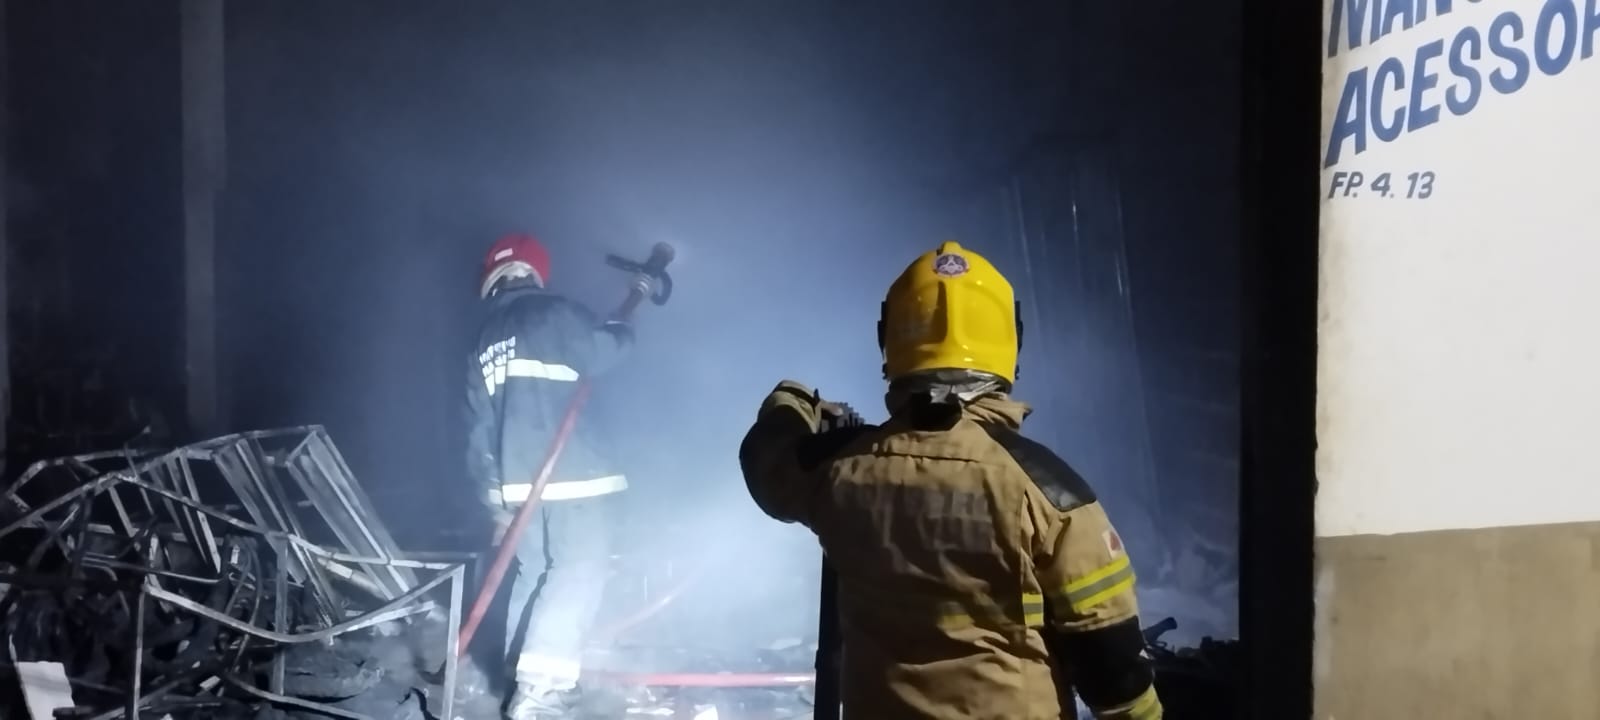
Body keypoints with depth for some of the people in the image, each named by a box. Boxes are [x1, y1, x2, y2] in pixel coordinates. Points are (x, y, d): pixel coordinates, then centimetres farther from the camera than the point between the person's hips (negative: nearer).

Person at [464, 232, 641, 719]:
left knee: (533, 573, 15)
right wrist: (624, 328, 12)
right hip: (566, 473, -7)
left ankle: (526, 679, 16)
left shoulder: (484, 341, 19)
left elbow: (479, 426, 18)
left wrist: (493, 495, 21)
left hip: (513, 478, 7)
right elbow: (604, 352, -11)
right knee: (578, 571, -8)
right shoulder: (552, 313, -2)